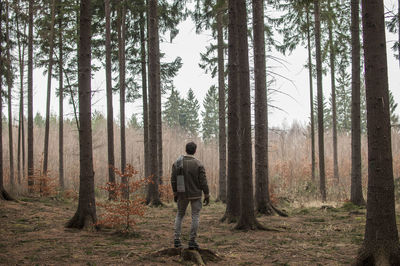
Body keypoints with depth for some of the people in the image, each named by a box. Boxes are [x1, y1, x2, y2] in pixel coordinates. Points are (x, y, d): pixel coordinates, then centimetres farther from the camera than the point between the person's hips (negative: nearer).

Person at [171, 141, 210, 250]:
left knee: (179, 215, 17)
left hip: (182, 194, 3)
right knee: (195, 216, 6)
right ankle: (192, 241, 3)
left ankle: (177, 240, 11)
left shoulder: (177, 163, -4)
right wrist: (207, 196, -3)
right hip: (195, 195, -3)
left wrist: (175, 193, 11)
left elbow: (173, 180, -1)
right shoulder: (198, 164, -13)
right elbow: (203, 181, -12)